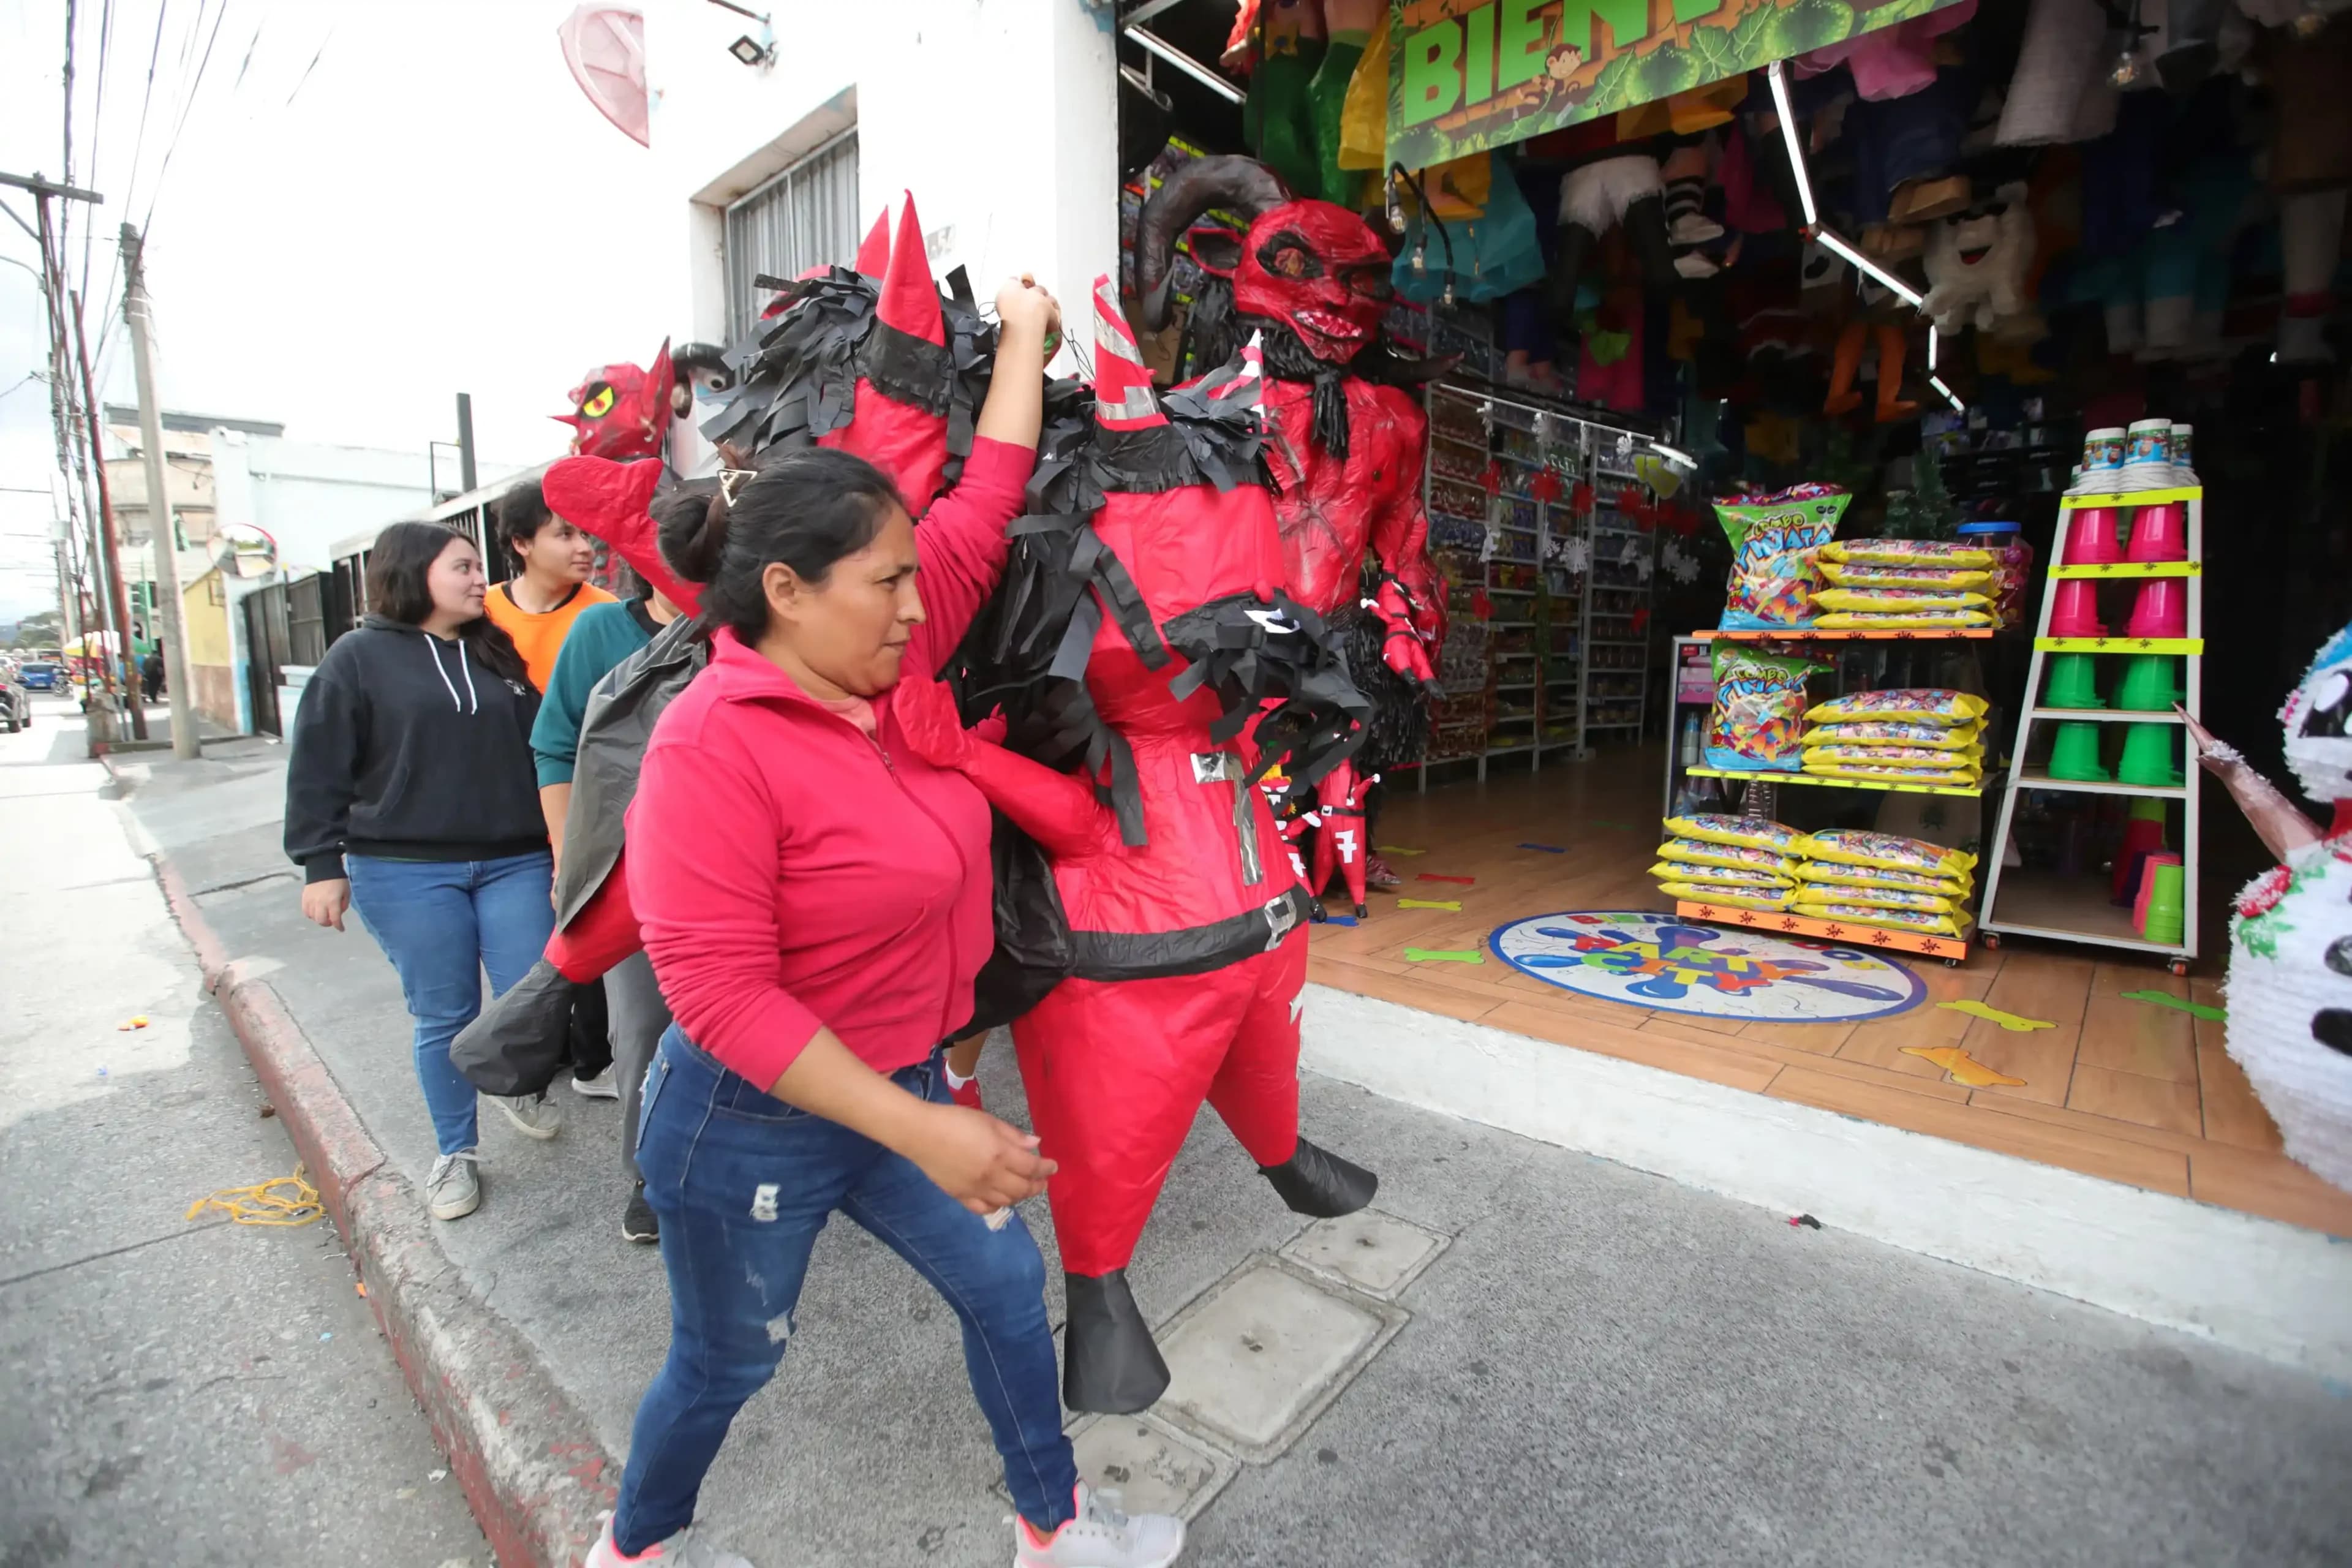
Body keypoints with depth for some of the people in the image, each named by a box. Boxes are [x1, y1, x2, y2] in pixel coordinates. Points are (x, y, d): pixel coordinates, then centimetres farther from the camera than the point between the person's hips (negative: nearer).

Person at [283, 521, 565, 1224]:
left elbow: (543, 751, 12)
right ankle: (455, 1153, 24)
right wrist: (322, 865, -5)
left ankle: (519, 1086, 34)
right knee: (444, 1016, 5)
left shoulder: (501, 653, 10)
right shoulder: (360, 657, 1)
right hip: (406, 872, -2)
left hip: (513, 862, 3)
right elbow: (318, 770, 0)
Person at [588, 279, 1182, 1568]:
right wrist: (926, 1133, -29)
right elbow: (721, 994, -27)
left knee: (1006, 1289, 17)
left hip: (896, 1087, 7)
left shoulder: (883, 674, -5)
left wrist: (1025, 335, 9)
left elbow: (980, 516, 2)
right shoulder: (713, 744, -25)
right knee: (726, 1362, 20)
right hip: (753, 1125, -6)